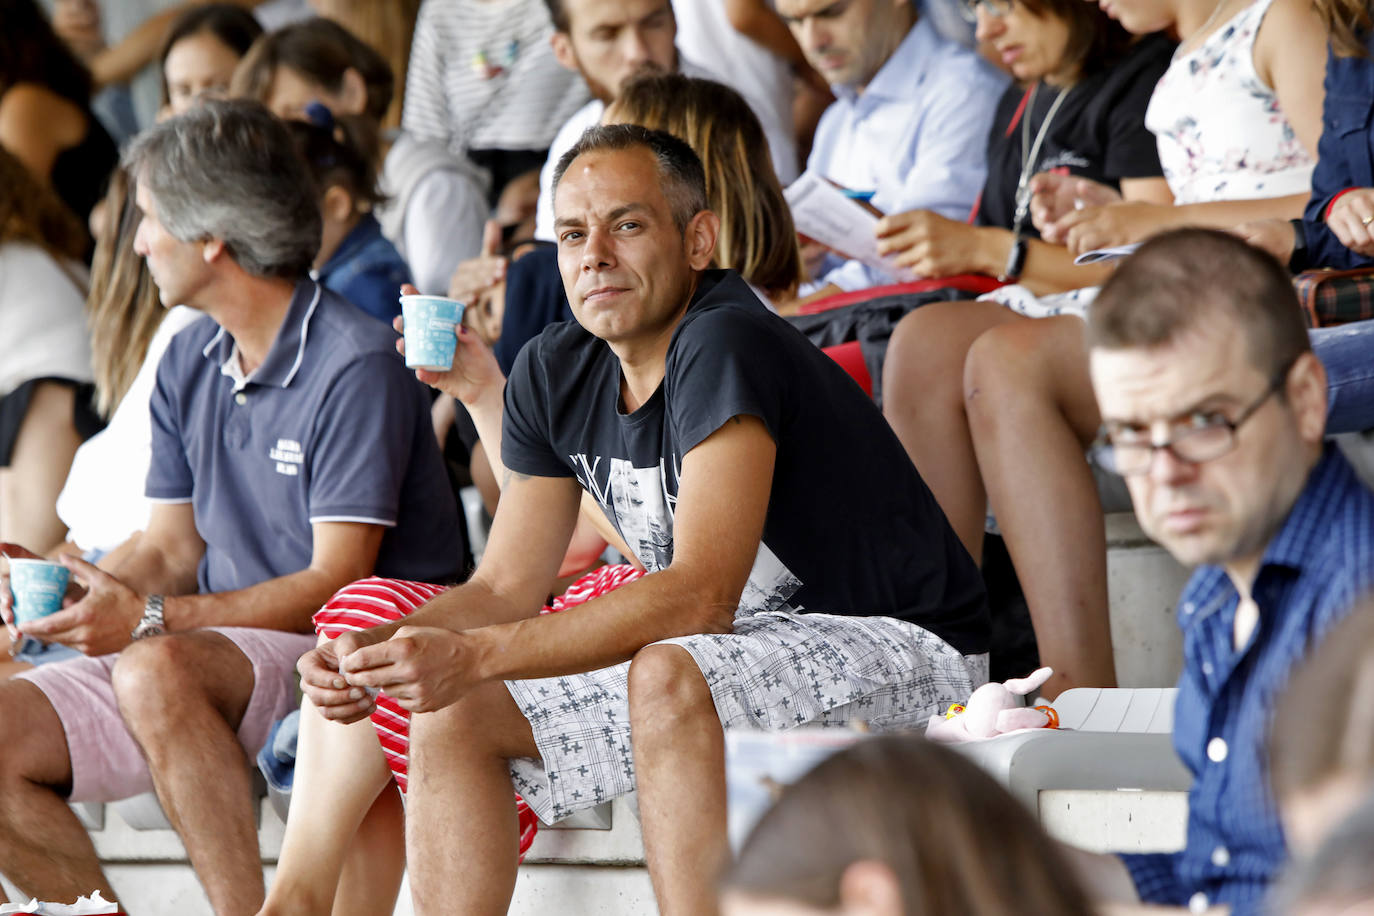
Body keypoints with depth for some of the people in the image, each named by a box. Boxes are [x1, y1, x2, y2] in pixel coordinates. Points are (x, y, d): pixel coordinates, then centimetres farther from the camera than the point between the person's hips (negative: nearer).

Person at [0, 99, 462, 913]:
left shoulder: (355, 366, -13)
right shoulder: (188, 366, 13)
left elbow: (337, 583, -17)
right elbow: (172, 550, 15)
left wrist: (149, 619, -26)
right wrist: (89, 592, -9)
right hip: (217, 648, 8)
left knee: (157, 672, -37)